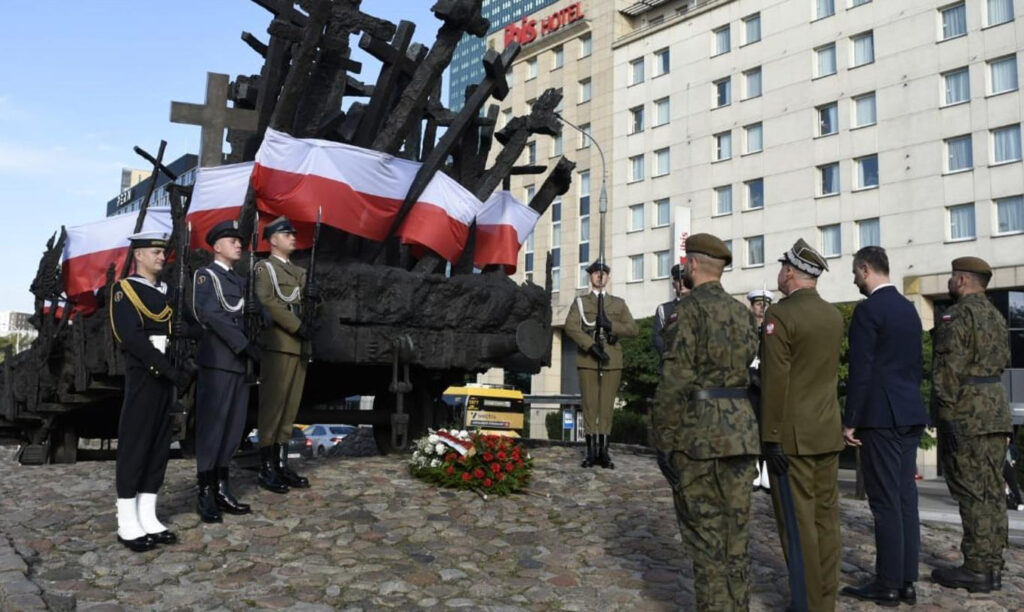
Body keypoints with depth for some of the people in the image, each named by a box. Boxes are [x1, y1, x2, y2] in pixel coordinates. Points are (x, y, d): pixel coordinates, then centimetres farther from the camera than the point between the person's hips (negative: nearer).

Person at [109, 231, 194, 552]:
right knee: (134, 446, -2)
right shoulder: (125, 290, -7)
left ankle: (148, 519, 16)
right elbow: (133, 339, -18)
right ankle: (128, 524, 6)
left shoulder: (167, 292, 16)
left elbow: (178, 331, 15)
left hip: (166, 378, 7)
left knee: (159, 447, 9)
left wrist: (188, 364, -3)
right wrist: (172, 372, -21)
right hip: (142, 378, -7)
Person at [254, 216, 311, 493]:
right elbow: (268, 302, -13)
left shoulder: (299, 272, 23)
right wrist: (298, 327, -17)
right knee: (272, 406, -5)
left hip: (299, 346, 7)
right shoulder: (264, 268, 0)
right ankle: (266, 468, -1)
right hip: (278, 345, -7)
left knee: (290, 408, 8)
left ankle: (282, 464, 15)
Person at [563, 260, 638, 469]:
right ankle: (591, 451, 3)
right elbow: (571, 327, -6)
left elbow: (633, 329, 6)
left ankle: (603, 450, 5)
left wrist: (611, 325, -11)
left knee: (607, 406, 1)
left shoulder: (618, 303, 15)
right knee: (589, 405, -1)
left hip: (612, 360, 1)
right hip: (587, 360, -1)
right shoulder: (580, 302, 11)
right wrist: (592, 346, -17)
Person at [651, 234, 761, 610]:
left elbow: (676, 379, -15)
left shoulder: (691, 308, -10)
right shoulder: (742, 312, 12)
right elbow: (750, 370, 15)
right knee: (735, 526, 13)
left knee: (704, 529, 1)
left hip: (698, 431, -7)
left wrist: (663, 440, -11)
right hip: (741, 428, 7)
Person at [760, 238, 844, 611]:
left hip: (792, 435, -7)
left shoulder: (780, 315, -15)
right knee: (825, 516, 12)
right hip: (828, 431, 7)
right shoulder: (834, 315, 8)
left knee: (798, 520, 0)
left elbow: (775, 383, -18)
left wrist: (771, 439, -15)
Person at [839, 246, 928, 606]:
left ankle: (888, 584, 4)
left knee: (885, 501, -3)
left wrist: (849, 422, -11)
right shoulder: (909, 308, 14)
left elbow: (861, 371, -16)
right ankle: (907, 581, 17)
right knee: (905, 497, 10)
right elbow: (915, 364, 17)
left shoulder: (868, 310, -12)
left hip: (880, 416, -8)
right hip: (910, 414, 8)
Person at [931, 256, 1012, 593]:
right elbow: (1003, 361, 18)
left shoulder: (956, 315, -11)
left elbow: (949, 367, -18)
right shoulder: (997, 316, 16)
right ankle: (993, 566, 15)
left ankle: (977, 569, -1)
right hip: (996, 407, 9)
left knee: (972, 492, -5)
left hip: (966, 413, -9)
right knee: (992, 490, 10)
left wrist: (945, 411, -14)